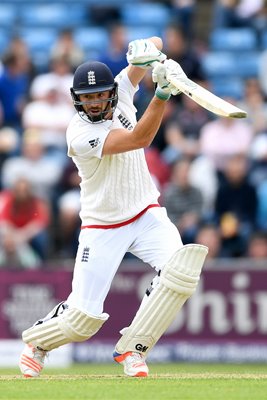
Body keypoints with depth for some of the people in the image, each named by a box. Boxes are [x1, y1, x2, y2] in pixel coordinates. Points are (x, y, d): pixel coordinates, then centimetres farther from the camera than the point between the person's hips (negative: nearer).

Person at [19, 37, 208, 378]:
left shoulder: (121, 92, -5)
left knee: (181, 268, -24)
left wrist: (145, 50, -30)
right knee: (84, 319, -6)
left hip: (147, 216, 5)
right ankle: (36, 340, 30)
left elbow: (154, 43, -5)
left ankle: (131, 349, -8)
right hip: (102, 230, -5)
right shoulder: (79, 135, -23)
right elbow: (139, 138, -34)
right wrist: (163, 92, -44)